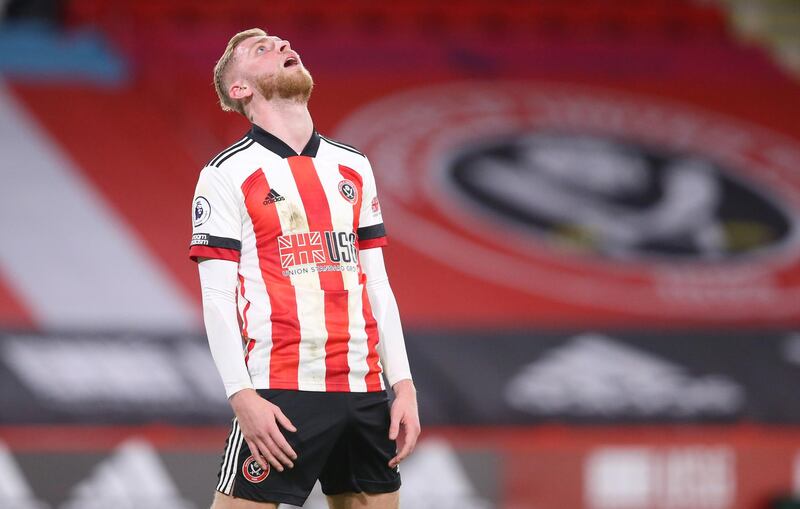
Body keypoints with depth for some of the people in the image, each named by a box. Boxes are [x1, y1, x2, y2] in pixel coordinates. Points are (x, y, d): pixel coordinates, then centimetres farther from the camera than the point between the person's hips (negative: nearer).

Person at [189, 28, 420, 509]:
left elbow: (377, 285, 16)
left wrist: (404, 385, 9)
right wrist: (242, 395, -15)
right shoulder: (227, 175, 0)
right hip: (281, 395, -5)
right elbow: (217, 298, -5)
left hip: (364, 392, 5)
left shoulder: (353, 167, 16)